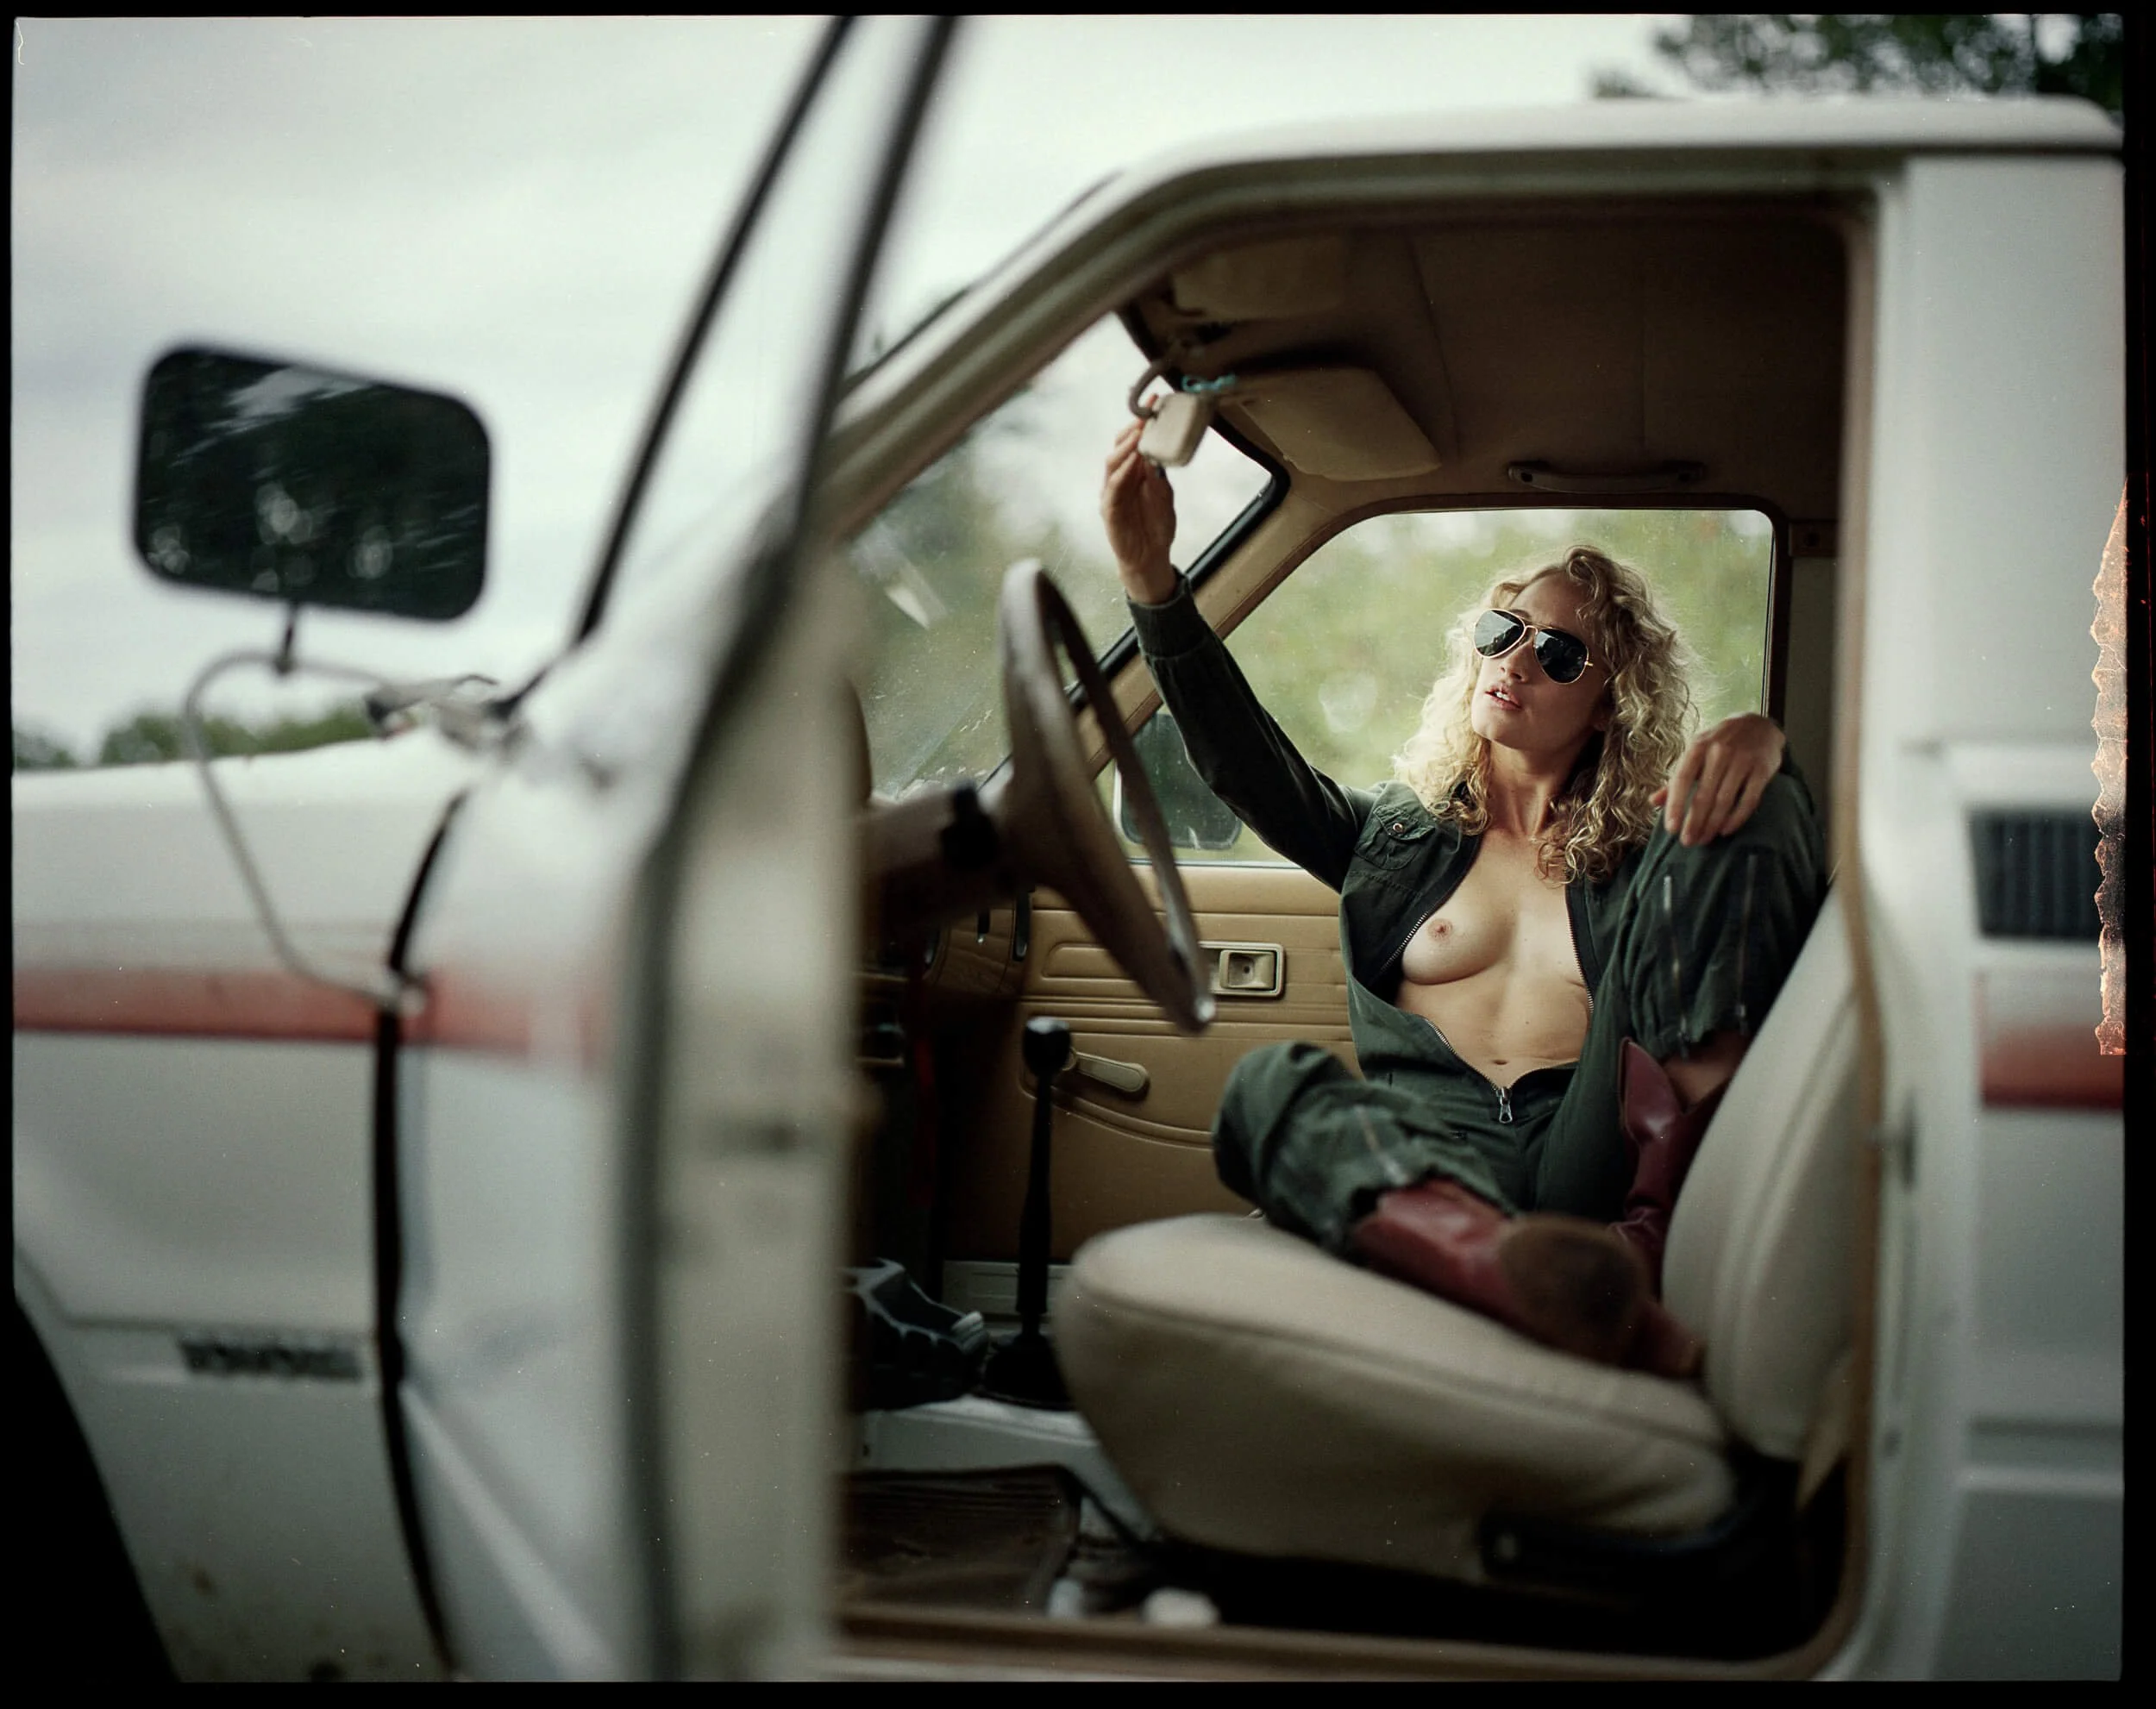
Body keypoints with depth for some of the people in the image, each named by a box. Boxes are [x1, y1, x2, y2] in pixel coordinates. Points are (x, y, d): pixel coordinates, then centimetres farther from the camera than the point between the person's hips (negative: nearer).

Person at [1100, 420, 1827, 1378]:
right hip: (1434, 1160, 1)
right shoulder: (1403, 834, 27)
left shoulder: (1644, 849, 23)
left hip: (1601, 1157, -1)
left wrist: (1761, 742, -12)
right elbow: (1250, 769, 12)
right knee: (1271, 1083, -33)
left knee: (1733, 818, -12)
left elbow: (1819, 892, 8)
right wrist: (1151, 577, 0)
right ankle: (1511, 1276, -64)